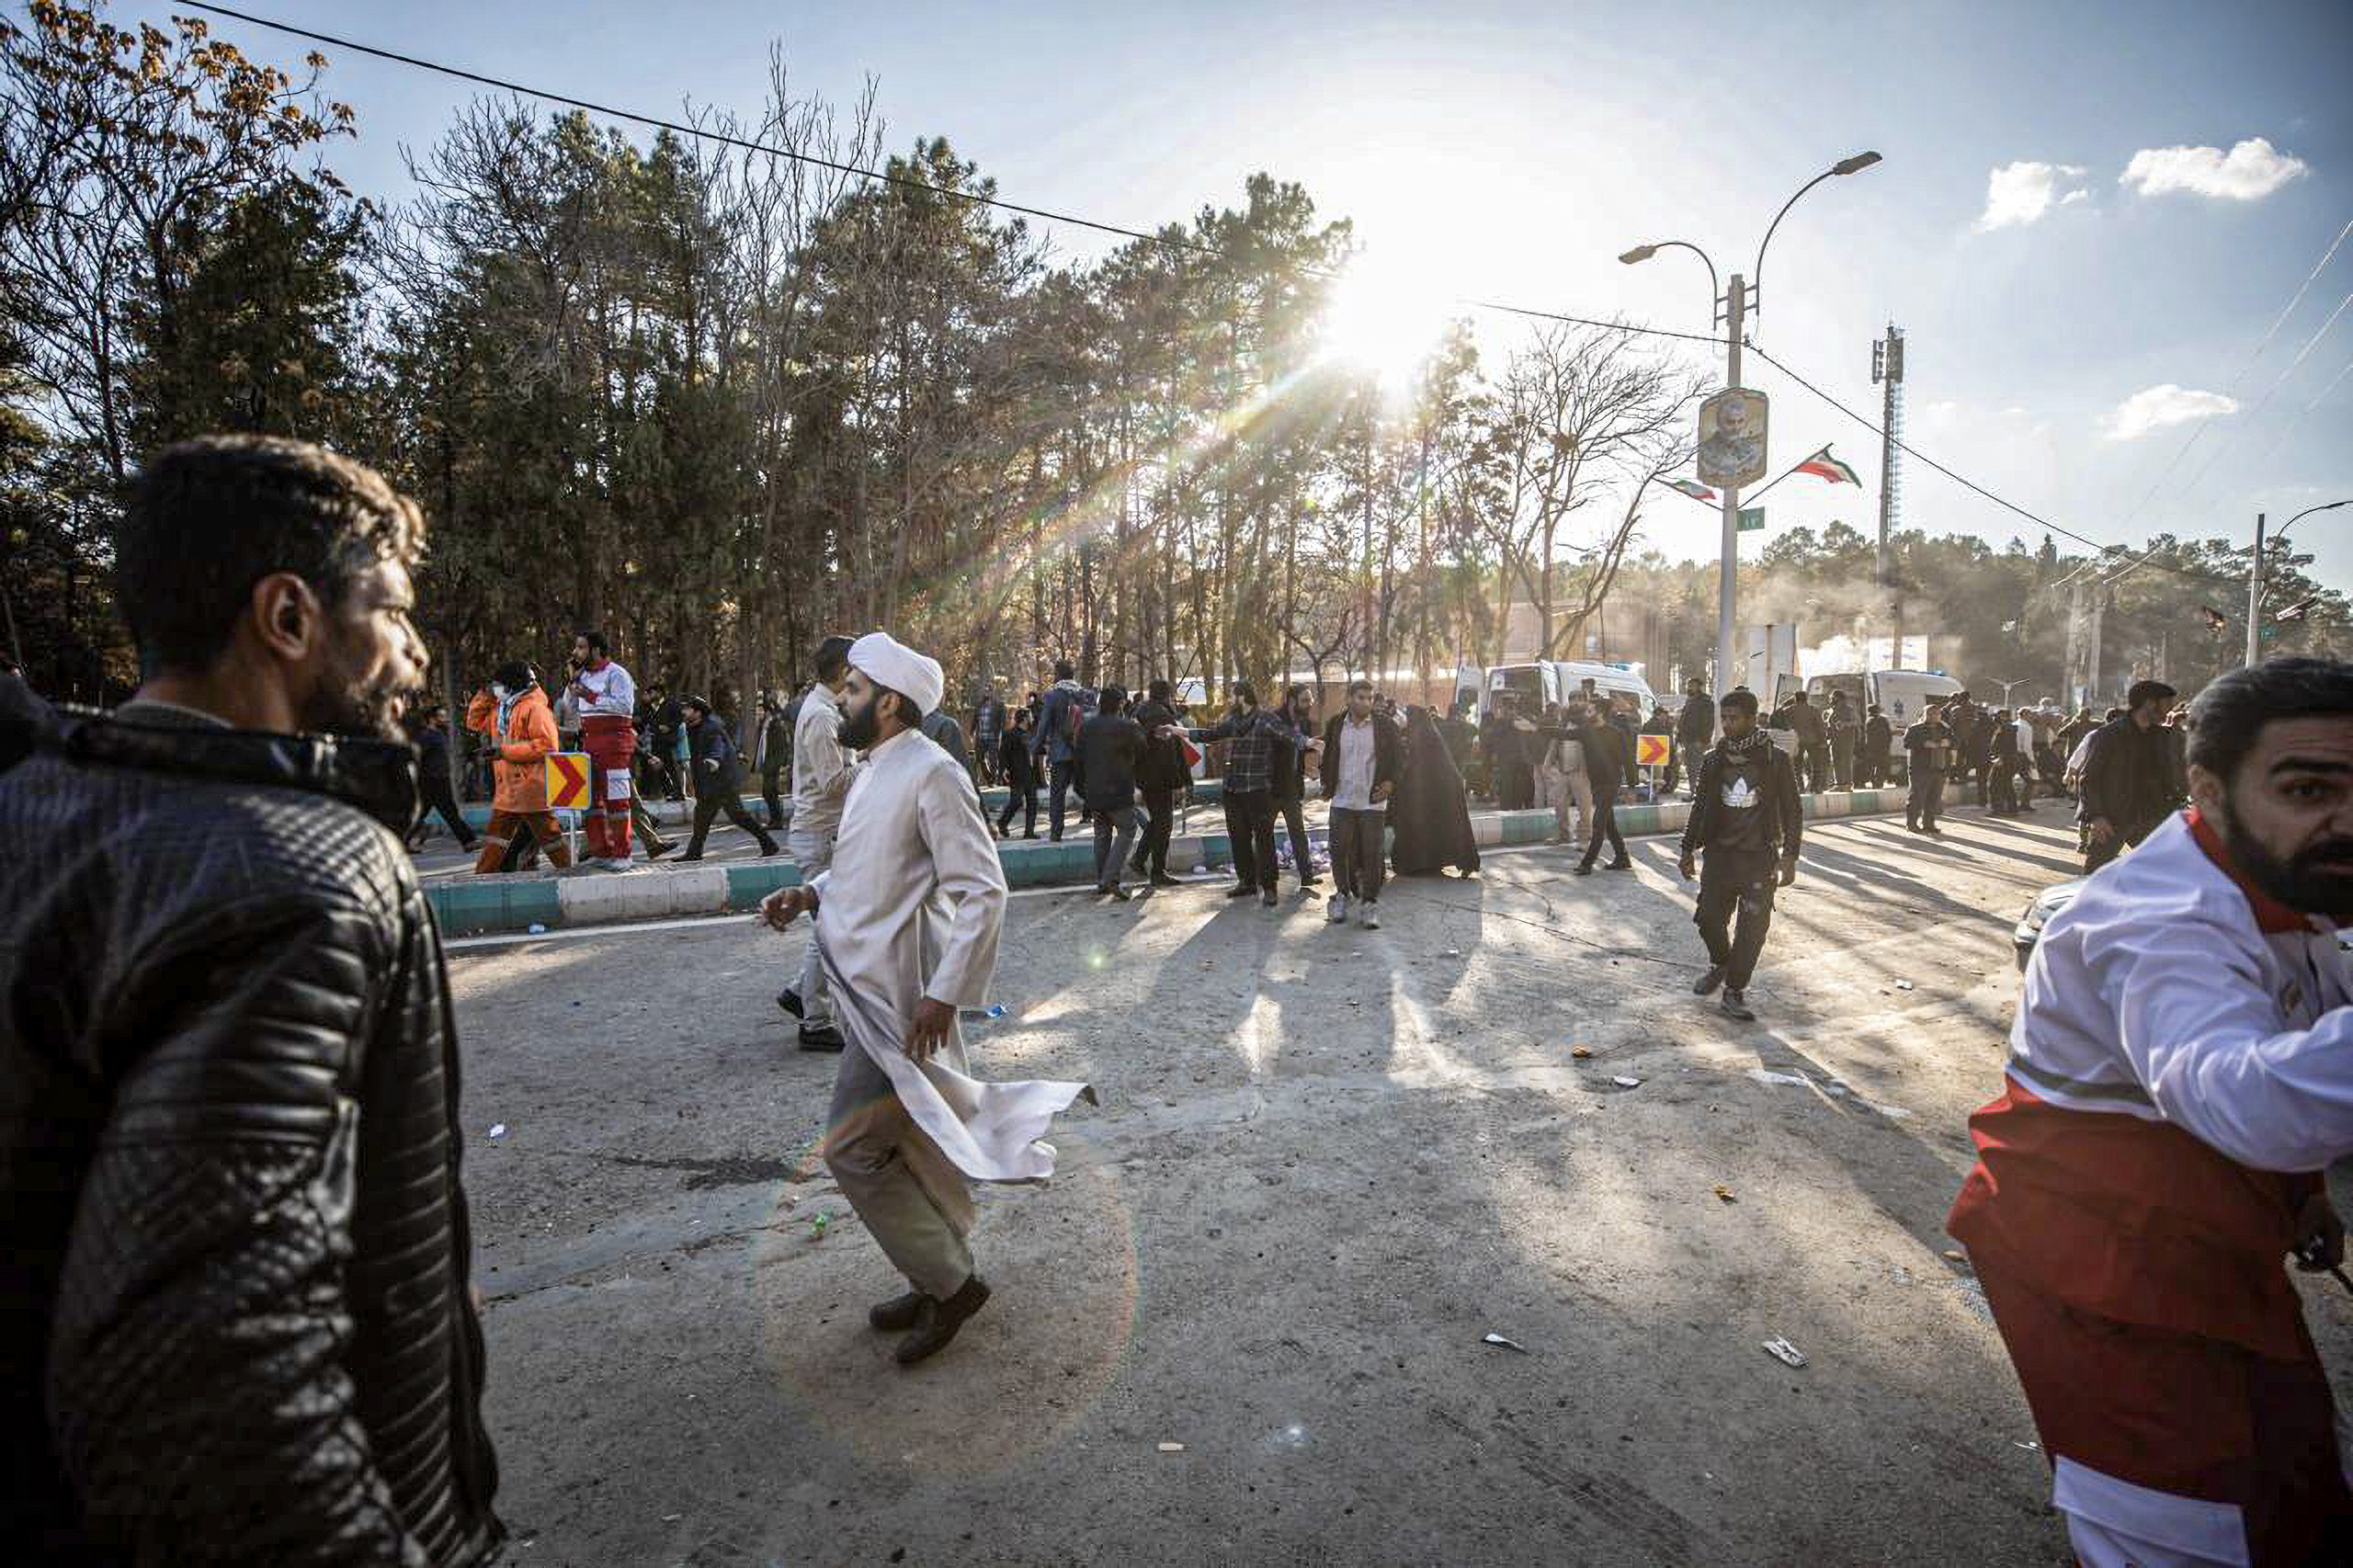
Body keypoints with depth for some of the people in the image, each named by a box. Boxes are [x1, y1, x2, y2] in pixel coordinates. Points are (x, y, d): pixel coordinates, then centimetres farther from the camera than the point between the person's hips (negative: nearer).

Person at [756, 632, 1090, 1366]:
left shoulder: (933, 774, -18)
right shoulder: (874, 770, 11)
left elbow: (983, 890, -20)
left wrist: (944, 993, -22)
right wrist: (809, 894, 5)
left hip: (899, 997, -9)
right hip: (871, 987, 9)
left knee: (853, 1147, -3)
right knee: (917, 1144, 18)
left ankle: (948, 1281, 14)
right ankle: (945, 1278, 34)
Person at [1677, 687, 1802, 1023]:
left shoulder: (1776, 759, -3)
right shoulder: (1713, 759, 5)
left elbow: (1792, 810, 0)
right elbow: (1700, 806, 13)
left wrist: (1789, 856, -7)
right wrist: (1688, 849, 10)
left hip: (1759, 857, -3)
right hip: (1719, 854, 3)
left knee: (1752, 928, -2)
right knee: (1709, 918, 3)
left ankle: (1734, 991, 11)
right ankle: (1720, 964, 33)